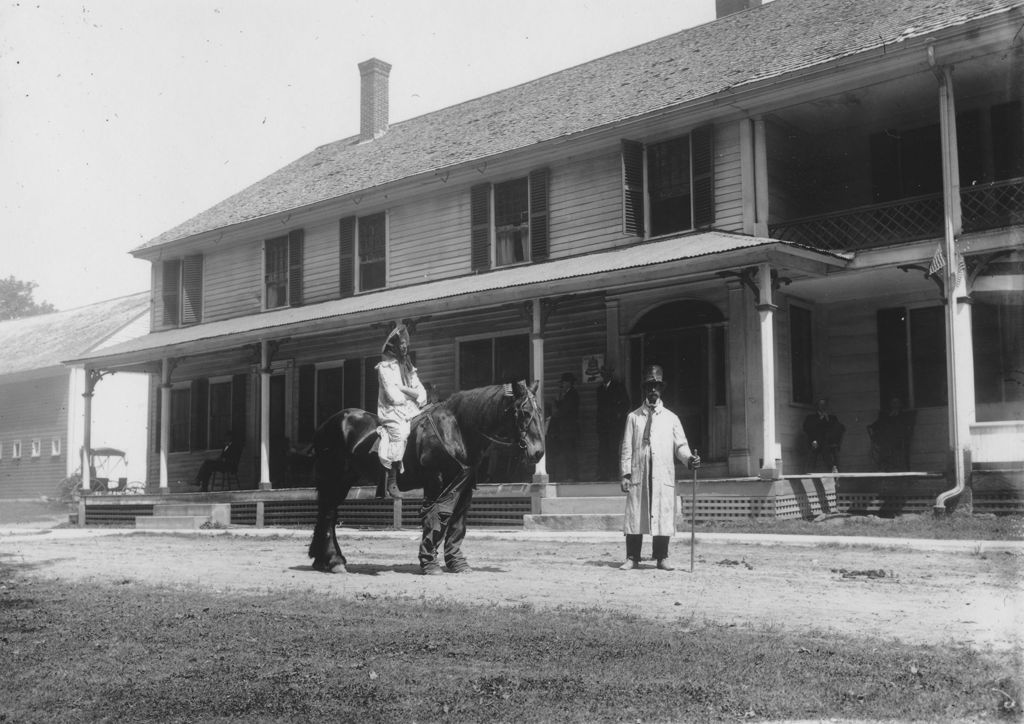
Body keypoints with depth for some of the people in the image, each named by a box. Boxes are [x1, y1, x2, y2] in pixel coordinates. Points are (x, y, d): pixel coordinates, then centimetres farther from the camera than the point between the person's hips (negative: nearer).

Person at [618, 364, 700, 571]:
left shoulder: (671, 418, 14)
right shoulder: (633, 417, 13)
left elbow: (680, 444, 9)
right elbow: (627, 447, 9)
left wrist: (689, 457, -12)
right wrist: (625, 473, 1)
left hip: (663, 475, 0)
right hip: (638, 474, 0)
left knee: (663, 513, -3)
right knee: (635, 513, -3)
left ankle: (661, 557, 7)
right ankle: (632, 557, 3)